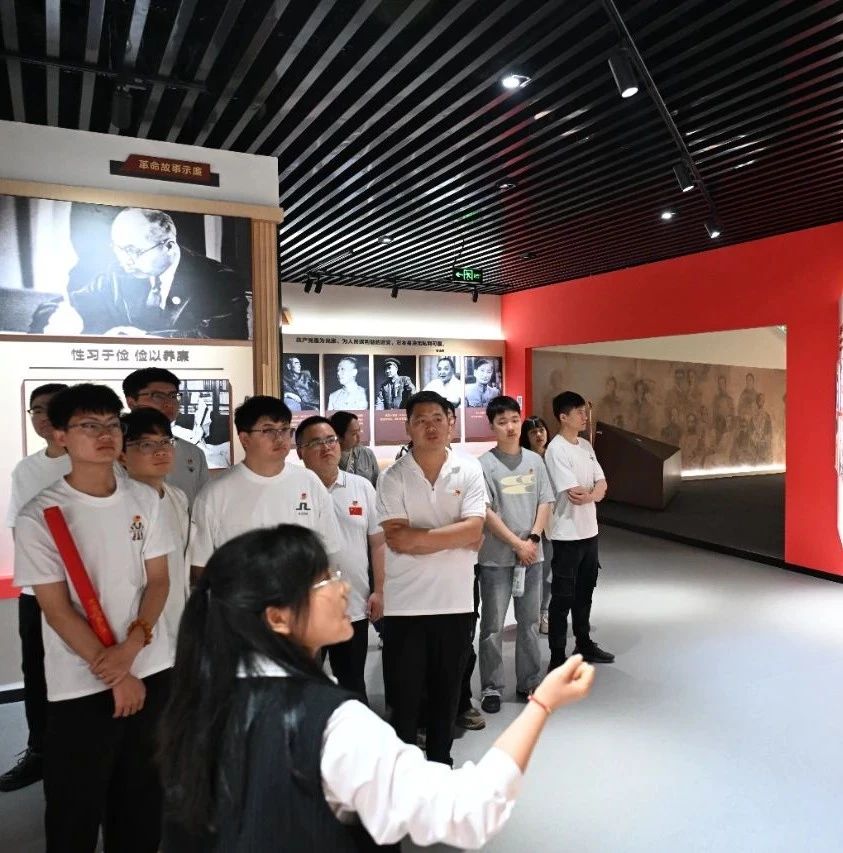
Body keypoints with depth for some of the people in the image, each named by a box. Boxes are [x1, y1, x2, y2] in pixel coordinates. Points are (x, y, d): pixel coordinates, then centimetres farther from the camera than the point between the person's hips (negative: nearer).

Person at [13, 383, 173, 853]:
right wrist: (114, 674, -11)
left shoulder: (145, 499, 0)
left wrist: (132, 646, -13)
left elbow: (158, 580, 2)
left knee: (144, 793, 17)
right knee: (77, 805, 11)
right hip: (81, 685, -3)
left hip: (152, 669, 4)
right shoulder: (39, 516, -11)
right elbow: (57, 610, -11)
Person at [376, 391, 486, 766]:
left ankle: (440, 761, 38)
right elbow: (396, 539, -15)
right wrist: (454, 538, -12)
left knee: (447, 690, 18)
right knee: (403, 693, 10)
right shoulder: (392, 477, -5)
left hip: (456, 600, 2)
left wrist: (417, 537, -15)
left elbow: (474, 529, -12)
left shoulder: (469, 470, -1)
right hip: (405, 603, -2)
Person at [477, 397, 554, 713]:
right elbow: (487, 512, -11)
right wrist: (517, 544, -12)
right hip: (496, 557, -4)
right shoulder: (484, 464, -7)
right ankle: (491, 688, 16)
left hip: (532, 555, 4)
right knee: (493, 625, 3)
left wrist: (532, 539, -7)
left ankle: (529, 682, 28)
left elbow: (545, 503, 6)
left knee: (530, 622, 13)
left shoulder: (534, 460, 6)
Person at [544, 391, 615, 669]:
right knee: (563, 596, 0)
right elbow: (575, 496, -22)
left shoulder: (585, 446, 9)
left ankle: (584, 645, 35)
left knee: (584, 592, 20)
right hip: (567, 534, -8)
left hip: (589, 531, 8)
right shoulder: (556, 449, -17)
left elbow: (602, 485, 5)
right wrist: (595, 492, -4)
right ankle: (557, 658, 9)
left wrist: (588, 493, -15)